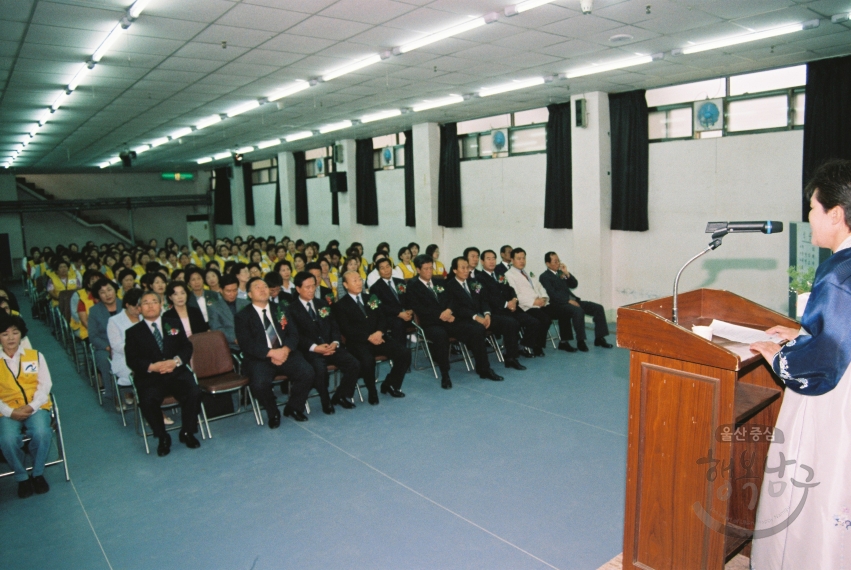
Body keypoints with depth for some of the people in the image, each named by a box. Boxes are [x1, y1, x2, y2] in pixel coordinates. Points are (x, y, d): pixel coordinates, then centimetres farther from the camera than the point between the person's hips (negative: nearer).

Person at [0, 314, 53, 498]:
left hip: (36, 407, 0)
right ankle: (21, 477, -3)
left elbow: (45, 384, 2)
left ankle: (38, 473, -4)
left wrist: (32, 406, -13)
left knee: (42, 434, -31)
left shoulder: (35, 355, 9)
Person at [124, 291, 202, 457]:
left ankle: (187, 432, -2)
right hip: (150, 378, -1)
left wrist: (176, 361, -12)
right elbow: (132, 360, 1)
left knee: (194, 393, -26)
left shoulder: (174, 324, 18)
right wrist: (152, 366, -19)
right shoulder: (133, 332, 11)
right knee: (147, 402, -31)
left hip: (177, 373, 2)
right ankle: (163, 437, -6)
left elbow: (187, 347, 9)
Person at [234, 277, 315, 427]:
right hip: (260, 358, -3)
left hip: (286, 353, 3)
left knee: (307, 373, -23)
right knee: (259, 384, -33)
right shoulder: (243, 316, 5)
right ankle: (273, 413, -1)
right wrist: (272, 352, -20)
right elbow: (247, 344, -8)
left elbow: (293, 333, 8)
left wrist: (285, 350, -14)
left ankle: (294, 407, 4)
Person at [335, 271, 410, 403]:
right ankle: (372, 393, -9)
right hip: (358, 343, -5)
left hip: (378, 338, 5)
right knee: (368, 360, -37)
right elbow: (346, 330, -7)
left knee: (404, 353, -16)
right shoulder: (341, 305, 3)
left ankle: (390, 384, 6)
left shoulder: (370, 298, 20)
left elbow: (381, 319, 13)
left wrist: (379, 332, -10)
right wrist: (368, 337, -18)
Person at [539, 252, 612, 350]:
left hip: (572, 300, 8)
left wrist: (567, 273, 1)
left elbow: (574, 285, 15)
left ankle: (599, 339, -3)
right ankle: (580, 341, -24)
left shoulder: (561, 273, 21)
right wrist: (569, 301, -19)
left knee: (598, 308, -6)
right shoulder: (544, 277, -1)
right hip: (559, 304, -8)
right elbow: (553, 294, -13)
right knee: (578, 311, -36)